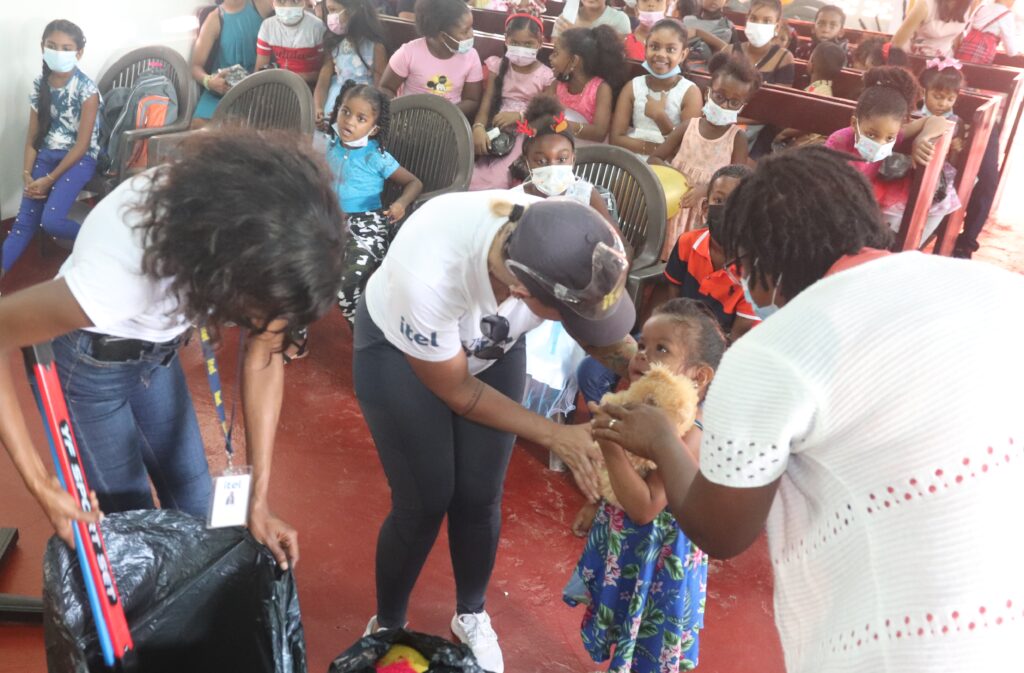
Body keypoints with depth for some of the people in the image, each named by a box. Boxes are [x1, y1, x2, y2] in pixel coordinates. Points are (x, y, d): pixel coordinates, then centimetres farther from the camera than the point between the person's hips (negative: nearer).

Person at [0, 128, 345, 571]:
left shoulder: (262, 241, -28)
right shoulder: (124, 267, -44)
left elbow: (263, 360, -16)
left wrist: (258, 498, -17)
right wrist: (39, 482, -31)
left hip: (156, 351, 4)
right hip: (89, 360, -4)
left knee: (195, 501, 12)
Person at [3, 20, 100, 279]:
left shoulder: (87, 89, -13)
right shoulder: (40, 84, 4)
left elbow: (82, 145, -14)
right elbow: (32, 136, 9)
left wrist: (49, 180, -14)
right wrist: (27, 175, -4)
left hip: (79, 159, -5)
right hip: (47, 155, 5)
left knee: (51, 220, -20)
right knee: (25, 220, -4)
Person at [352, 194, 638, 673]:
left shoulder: (569, 248, -33)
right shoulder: (428, 277, -44)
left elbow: (601, 322, -8)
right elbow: (457, 391, -25)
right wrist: (553, 435, -24)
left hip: (492, 346, 4)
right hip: (399, 348, -3)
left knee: (480, 498, 5)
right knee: (424, 502, -2)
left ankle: (471, 616, 35)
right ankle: (387, 627, 27)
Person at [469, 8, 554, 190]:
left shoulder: (545, 76, 2)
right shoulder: (497, 66, 7)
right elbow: (486, 103, 0)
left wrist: (519, 115, -16)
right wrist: (478, 127, -21)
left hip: (524, 136, -2)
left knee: (498, 180, -27)